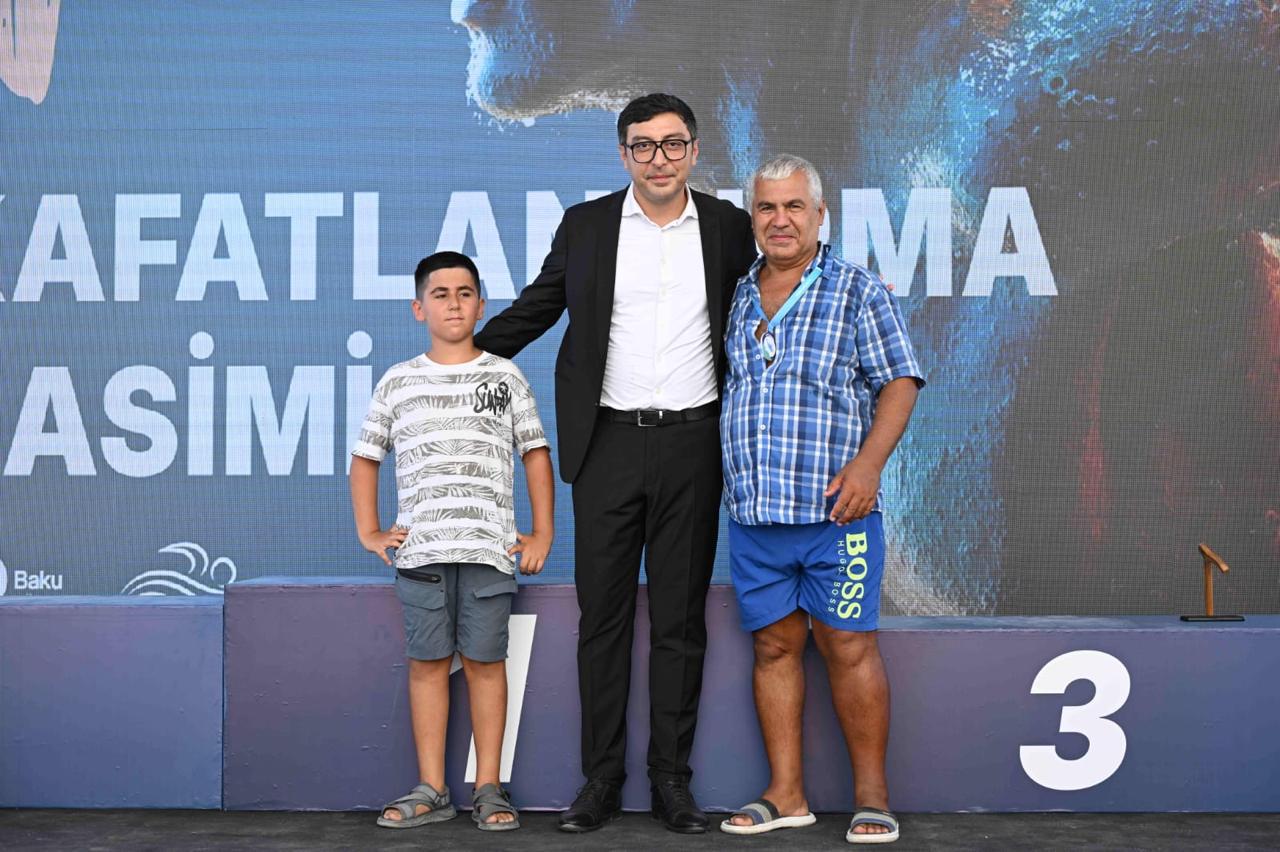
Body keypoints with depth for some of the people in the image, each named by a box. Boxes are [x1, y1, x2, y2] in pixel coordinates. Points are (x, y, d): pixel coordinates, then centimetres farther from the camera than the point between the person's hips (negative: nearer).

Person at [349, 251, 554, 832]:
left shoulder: (505, 377, 8)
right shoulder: (398, 382, 10)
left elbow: (536, 454, 10)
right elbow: (365, 458, 17)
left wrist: (542, 533, 4)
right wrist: (369, 532, 9)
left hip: (489, 545, -1)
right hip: (420, 548, 1)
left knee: (485, 662, 0)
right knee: (427, 663, 3)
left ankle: (488, 788, 7)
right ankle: (431, 791, 10)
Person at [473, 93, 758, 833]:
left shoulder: (729, 228, 5)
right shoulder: (586, 226, 5)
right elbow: (534, 310, 13)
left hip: (692, 445, 0)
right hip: (609, 443, 0)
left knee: (681, 618, 5)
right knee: (604, 613, 3)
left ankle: (673, 778, 14)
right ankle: (603, 777, 12)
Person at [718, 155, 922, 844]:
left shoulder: (859, 292, 1)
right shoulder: (737, 299, 13)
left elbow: (900, 382, -3)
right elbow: (720, 390, 22)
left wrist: (868, 462, -16)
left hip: (834, 507, -4)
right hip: (753, 512, 4)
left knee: (849, 647, -3)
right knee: (774, 645, 7)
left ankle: (872, 795, 6)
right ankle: (785, 794, 15)